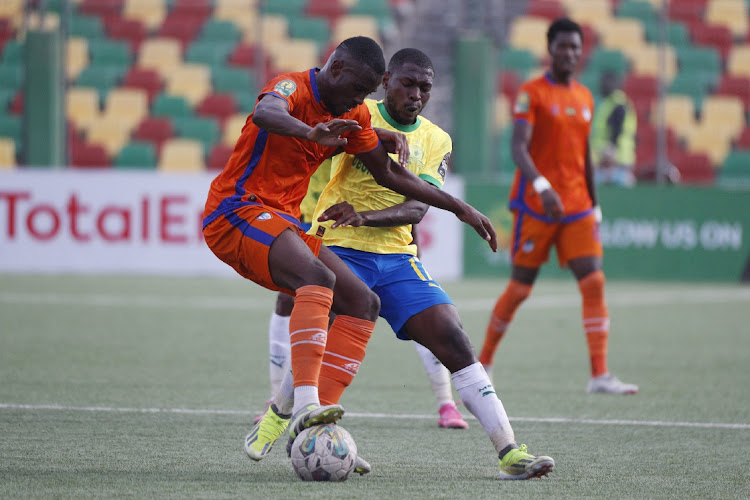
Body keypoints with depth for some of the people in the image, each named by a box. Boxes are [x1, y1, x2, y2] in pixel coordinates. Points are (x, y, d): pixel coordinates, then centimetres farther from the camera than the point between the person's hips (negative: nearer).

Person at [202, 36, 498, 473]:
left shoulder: (353, 117, 13)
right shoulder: (292, 88, -13)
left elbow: (389, 174, 23)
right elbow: (265, 113, -38)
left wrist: (459, 208, 21)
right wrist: (310, 132, -59)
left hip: (283, 223, 9)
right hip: (237, 211, -9)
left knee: (363, 303, -1)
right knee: (318, 277, -32)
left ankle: (310, 427, -9)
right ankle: (305, 405, -44)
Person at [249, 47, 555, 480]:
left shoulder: (436, 142, 10)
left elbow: (416, 208, -3)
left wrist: (363, 217, -22)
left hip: (397, 256, 4)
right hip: (339, 250, -4)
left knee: (453, 341, -8)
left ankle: (509, 452, -10)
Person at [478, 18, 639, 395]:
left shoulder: (585, 98, 14)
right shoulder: (532, 93, -5)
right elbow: (518, 146, -17)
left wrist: (594, 206, 20)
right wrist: (542, 186, -33)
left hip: (577, 207, 5)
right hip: (535, 206, -5)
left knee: (594, 282, -9)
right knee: (520, 288, 1)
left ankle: (600, 375, -14)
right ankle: (482, 362, 19)